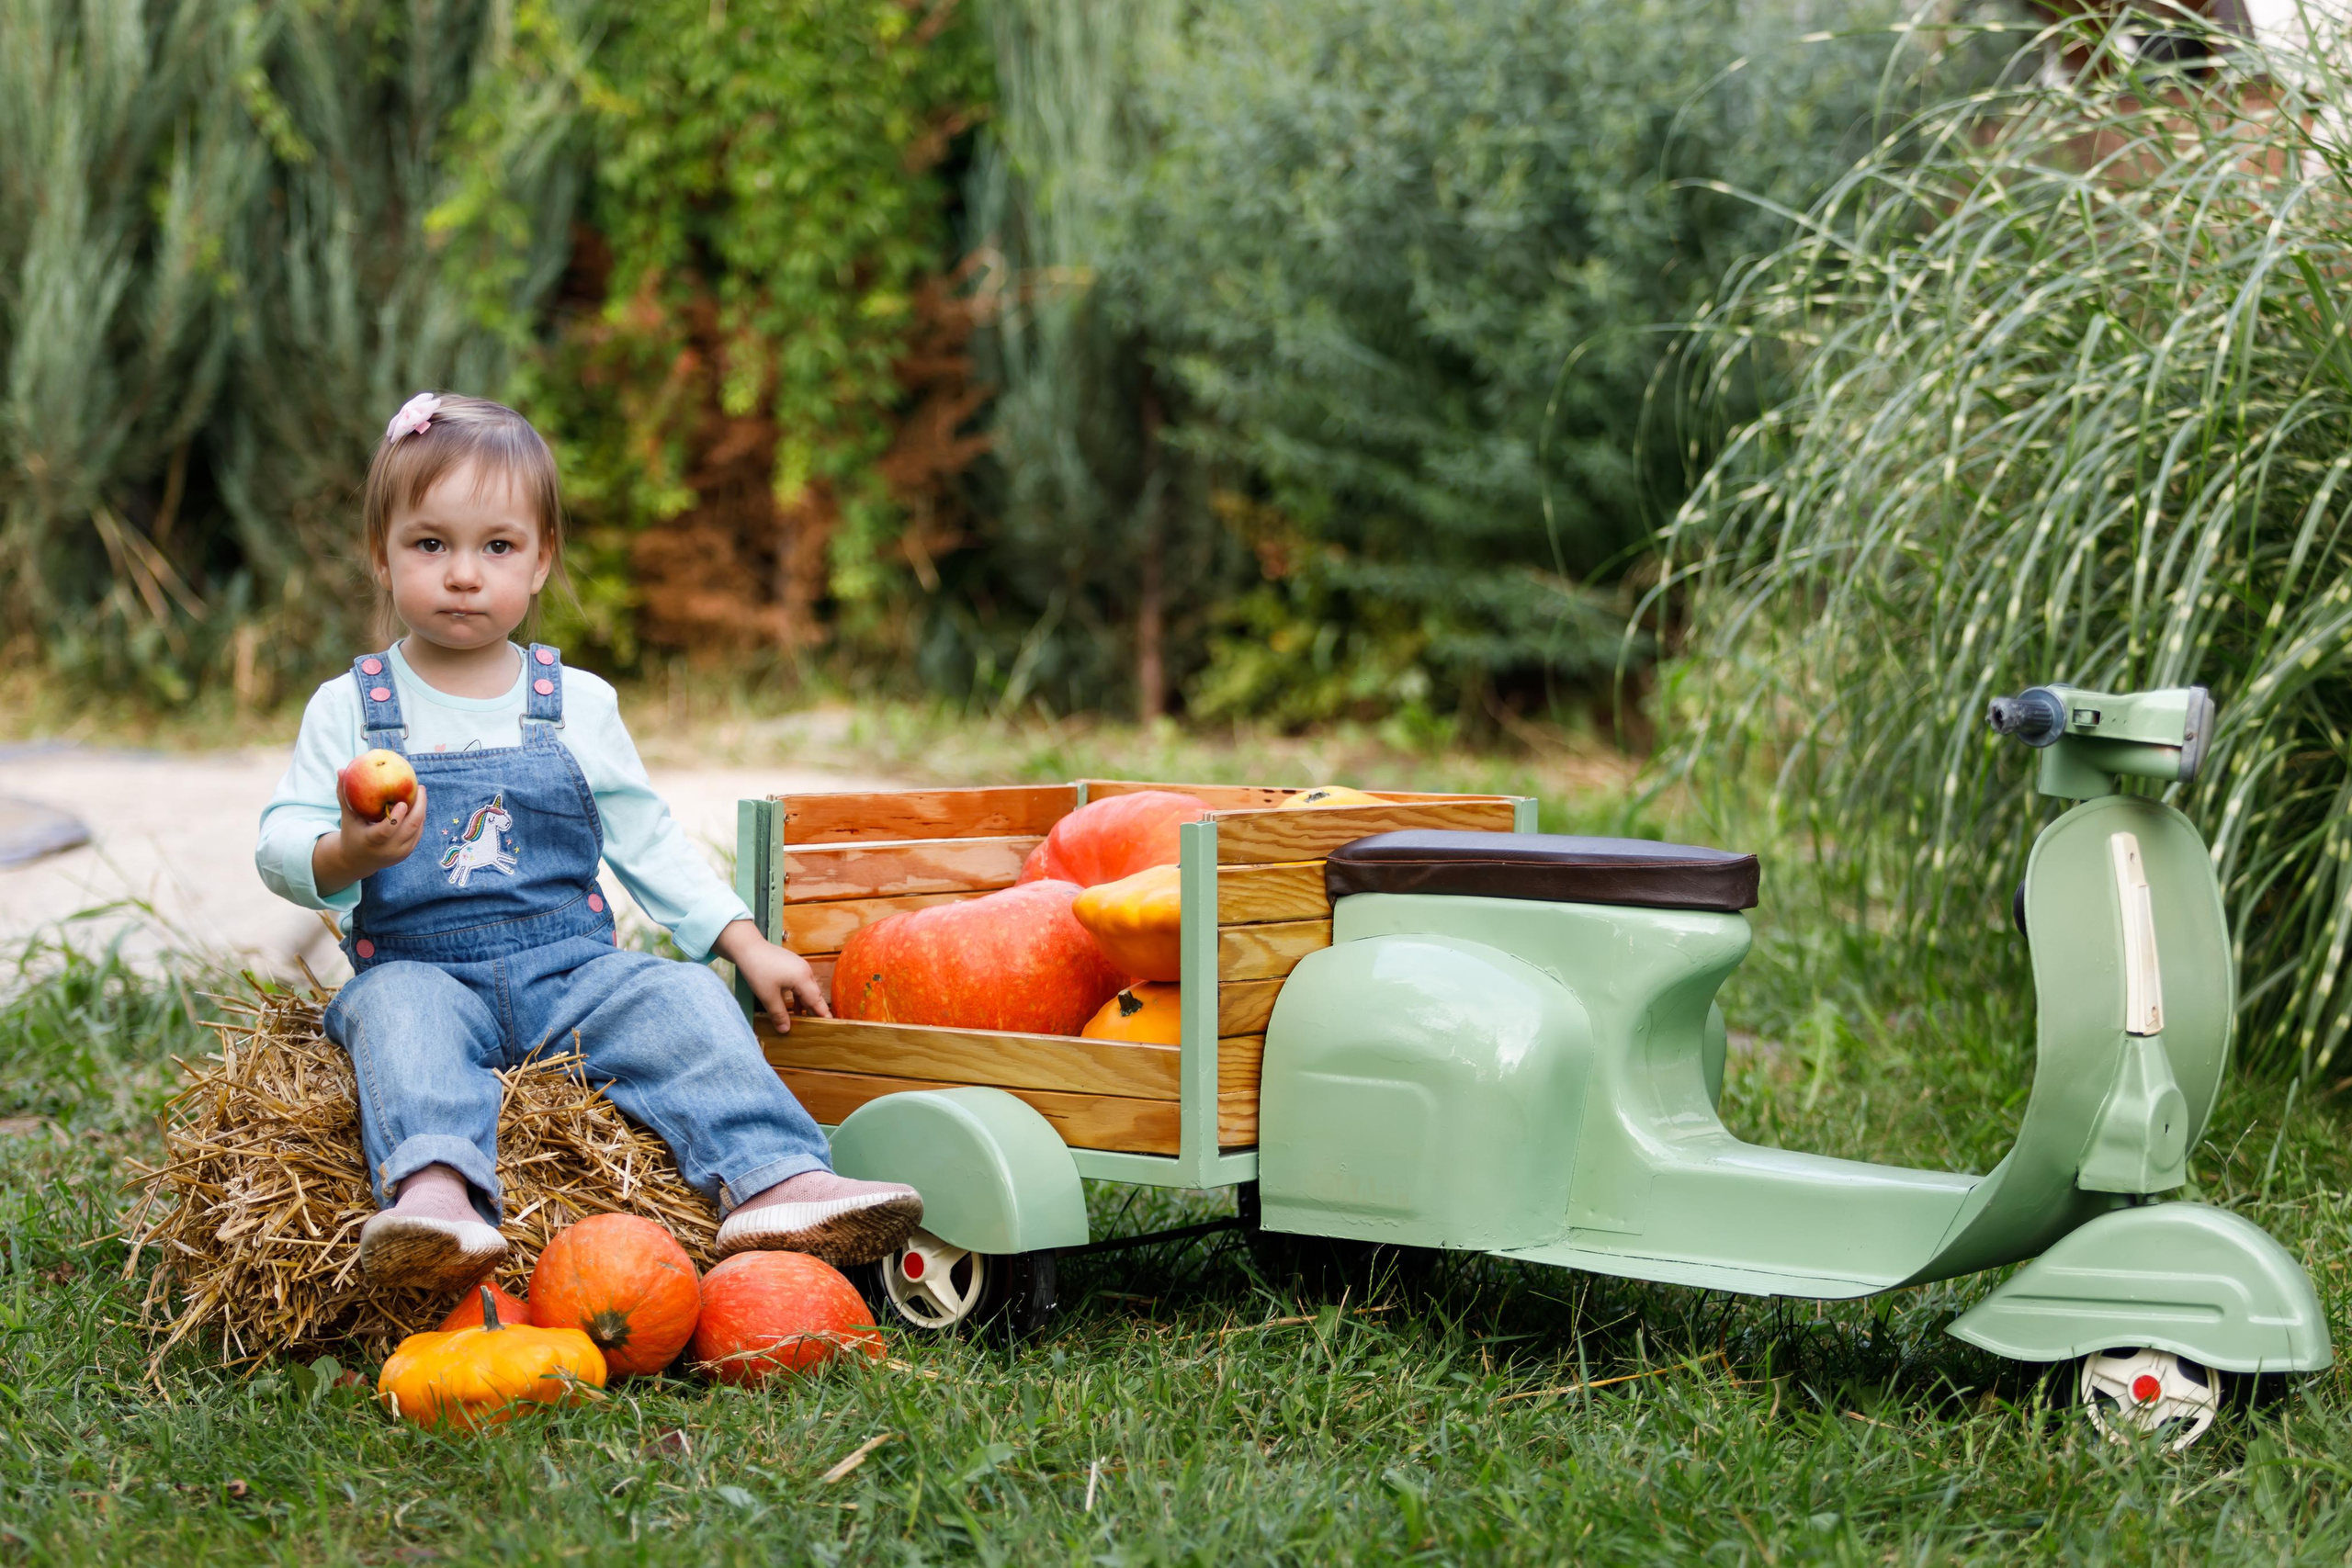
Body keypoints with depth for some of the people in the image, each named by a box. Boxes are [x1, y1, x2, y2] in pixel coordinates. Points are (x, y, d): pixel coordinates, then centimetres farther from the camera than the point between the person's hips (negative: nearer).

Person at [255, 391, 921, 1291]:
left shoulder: (579, 708, 12)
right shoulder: (349, 710, 5)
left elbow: (646, 843, 18)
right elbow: (280, 843, 0)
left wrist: (746, 945, 11)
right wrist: (345, 856, -24)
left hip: (570, 970, 2)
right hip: (417, 968, -2)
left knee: (681, 999, -23)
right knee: (400, 1013, -34)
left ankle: (774, 1183, -36)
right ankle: (433, 1191, -58)